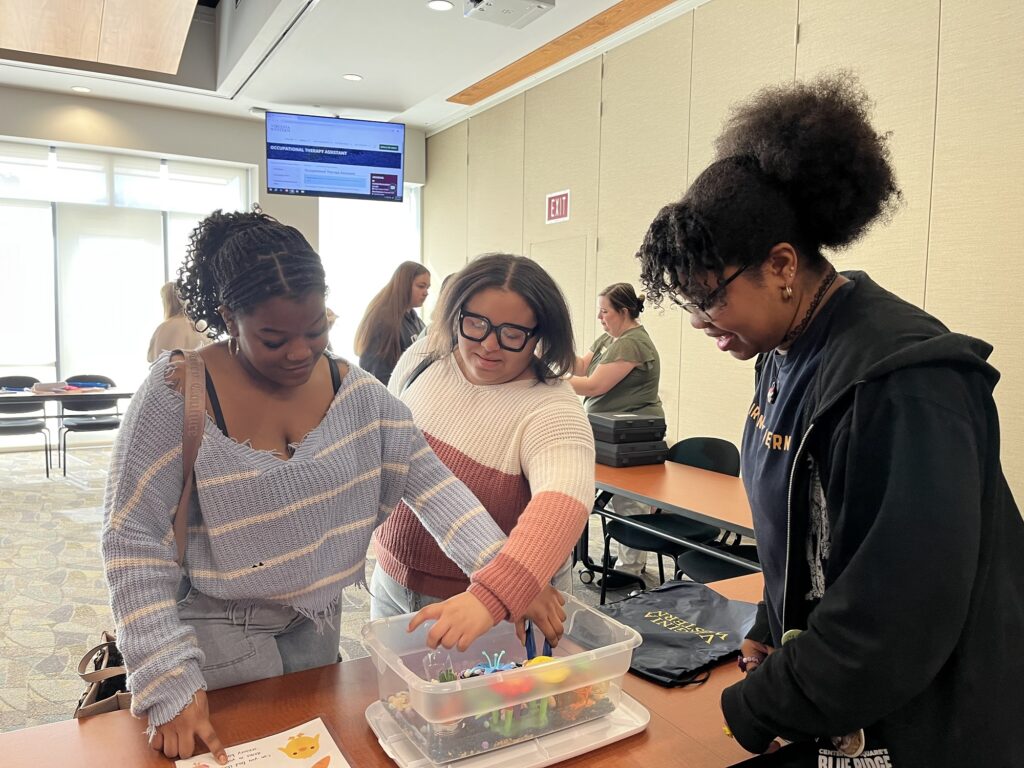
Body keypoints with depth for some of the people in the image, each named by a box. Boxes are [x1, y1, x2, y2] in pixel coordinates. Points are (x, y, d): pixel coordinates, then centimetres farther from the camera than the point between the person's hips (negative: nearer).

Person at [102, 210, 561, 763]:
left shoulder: (355, 391, -8)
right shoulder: (178, 394, -20)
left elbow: (431, 484, -13)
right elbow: (133, 541, -17)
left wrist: (506, 580, -25)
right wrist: (170, 688, -21)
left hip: (316, 625, 4)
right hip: (215, 631, -4)